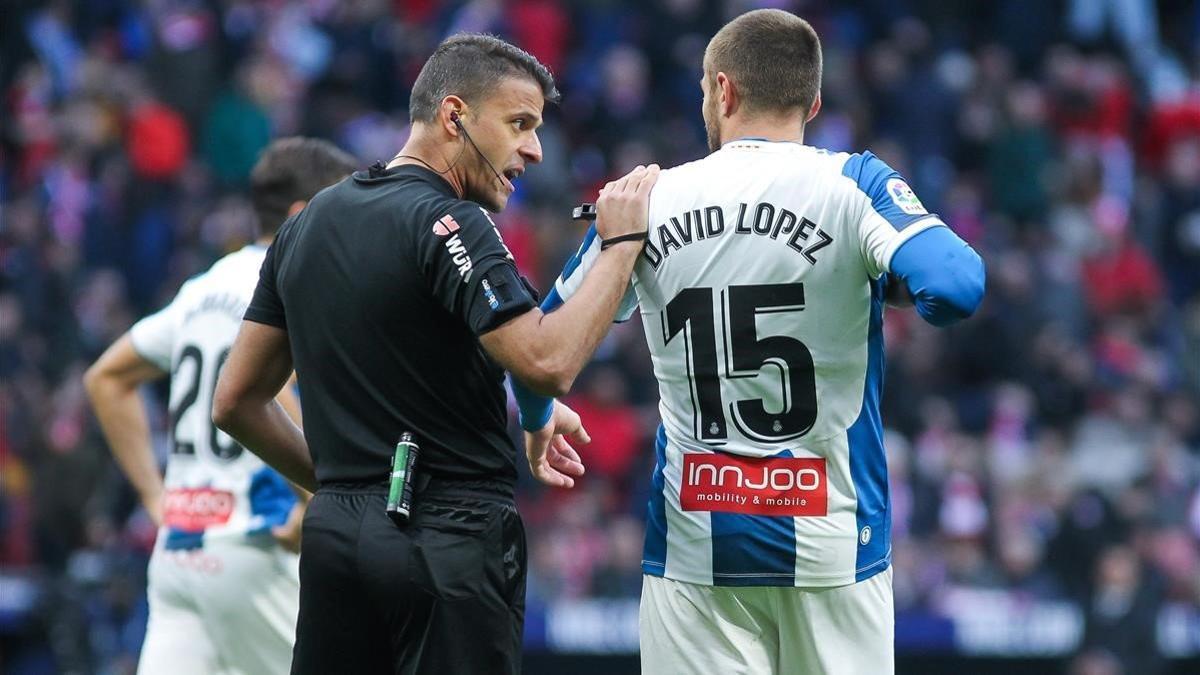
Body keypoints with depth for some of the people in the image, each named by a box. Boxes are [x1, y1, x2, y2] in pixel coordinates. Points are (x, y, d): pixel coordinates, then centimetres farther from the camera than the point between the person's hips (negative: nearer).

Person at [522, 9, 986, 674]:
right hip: (832, 545, -1)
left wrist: (538, 419, 35)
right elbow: (954, 288, -21)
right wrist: (887, 278, 3)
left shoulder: (646, 200, 3)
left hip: (693, 543, 1)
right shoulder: (852, 186, -5)